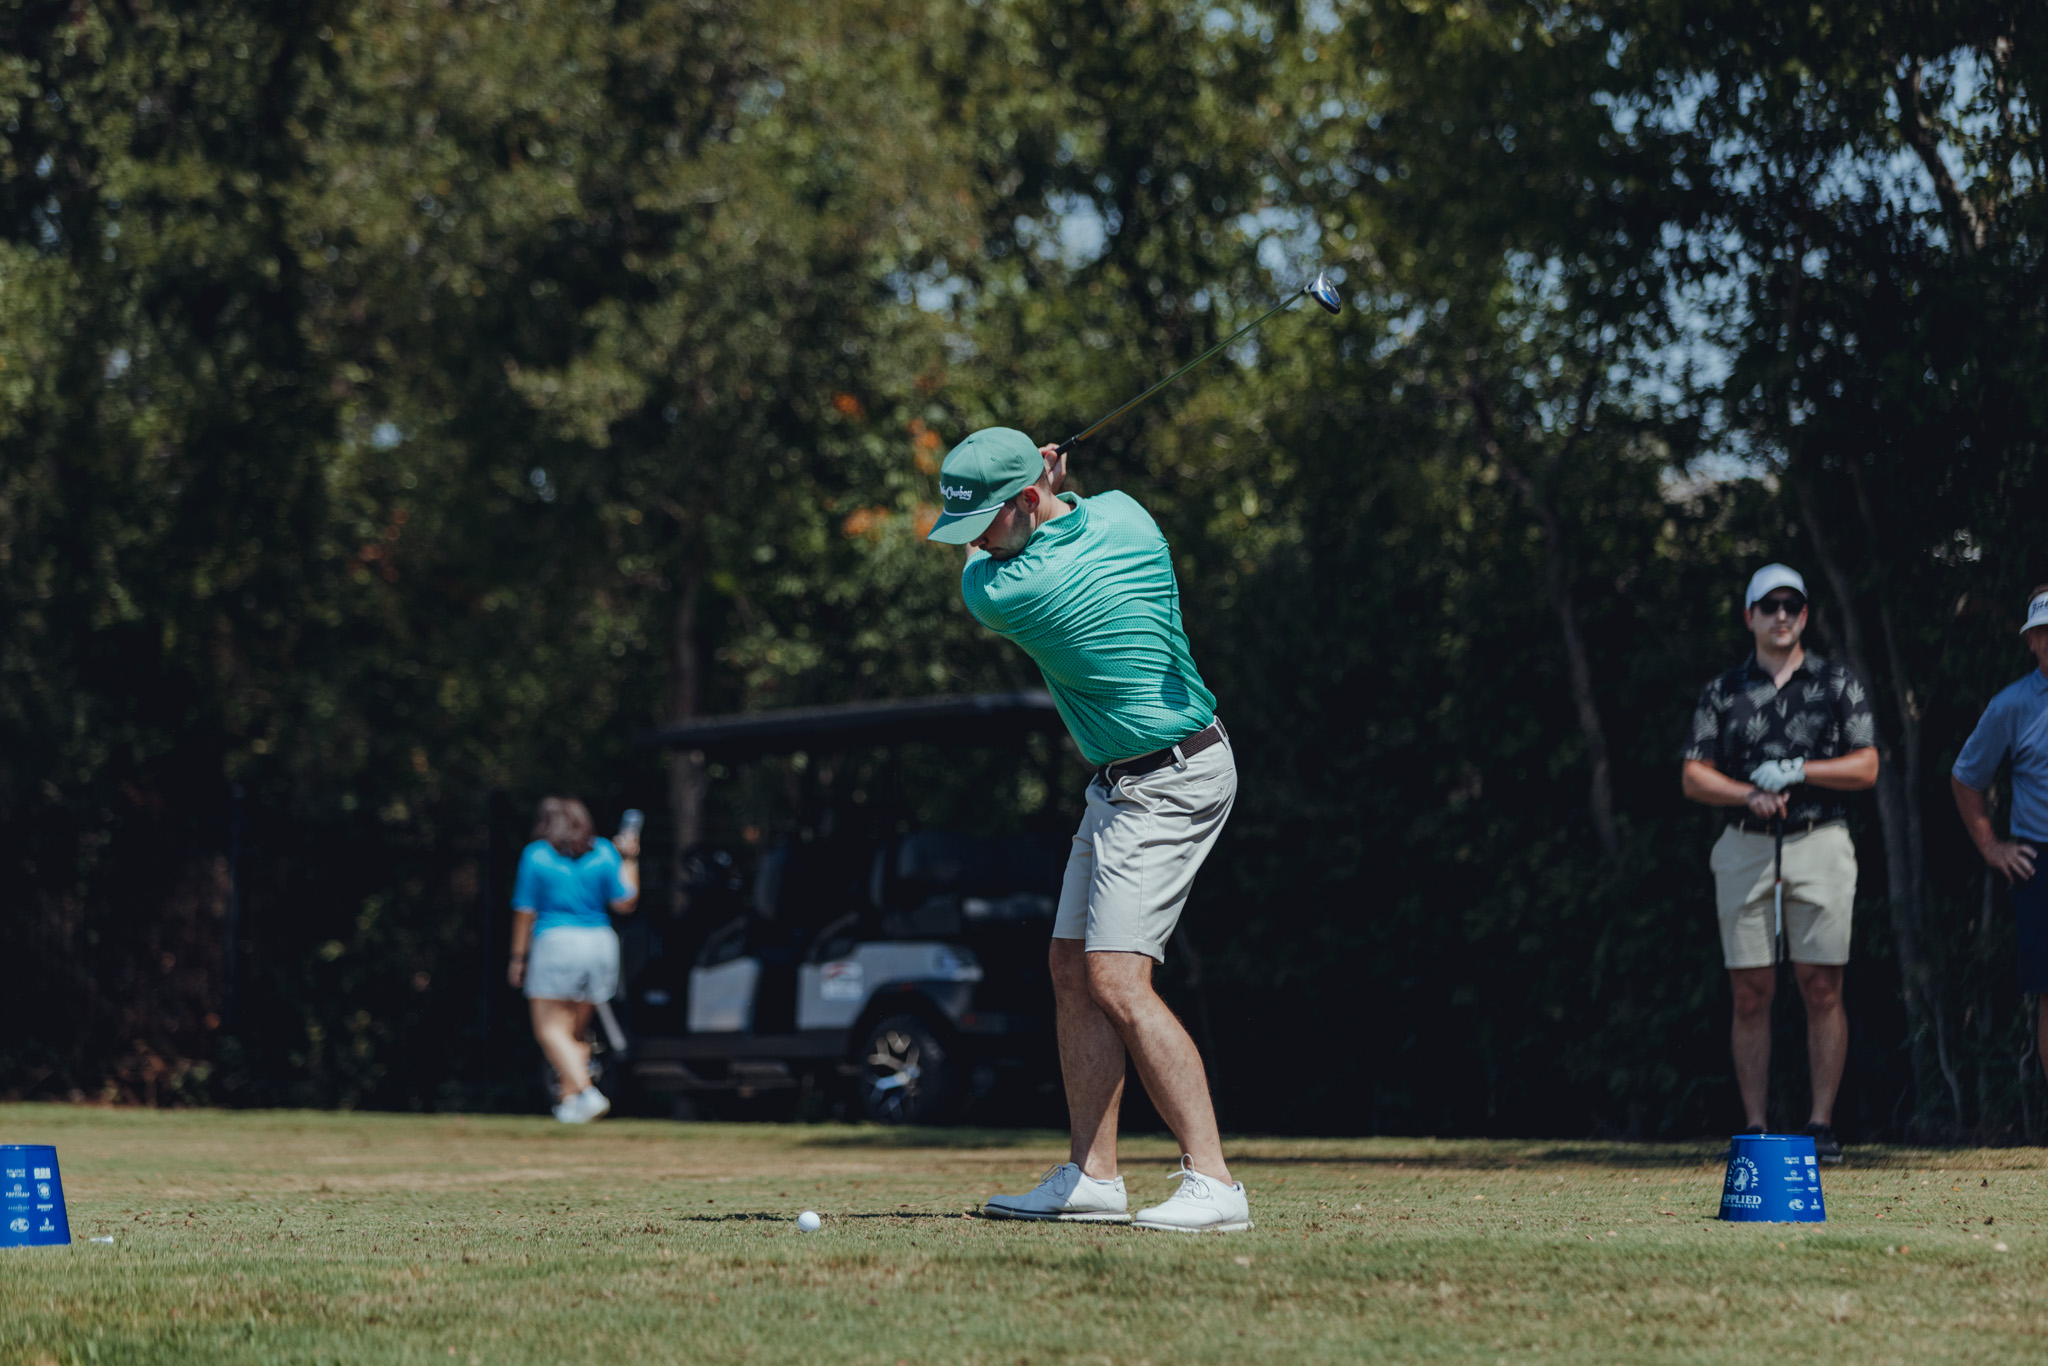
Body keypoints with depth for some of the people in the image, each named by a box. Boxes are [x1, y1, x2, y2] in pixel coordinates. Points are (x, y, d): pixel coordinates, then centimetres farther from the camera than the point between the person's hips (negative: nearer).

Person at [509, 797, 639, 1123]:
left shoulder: (536, 855, 0)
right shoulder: (604, 853, 7)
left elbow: (525, 911, -1)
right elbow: (625, 904, 6)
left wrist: (518, 958, 6)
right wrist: (629, 859, 16)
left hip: (556, 941, -4)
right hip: (600, 944, 4)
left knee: (550, 1029, -4)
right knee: (576, 1031, 13)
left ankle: (586, 1092, -21)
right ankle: (568, 1099, 7)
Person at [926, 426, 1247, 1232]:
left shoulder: (1003, 593, -21)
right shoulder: (1123, 514, -1)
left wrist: (1037, 491, 9)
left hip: (1168, 787, -10)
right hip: (1121, 781, 10)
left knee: (1116, 979, -18)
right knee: (1072, 968, 8)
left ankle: (1213, 1185, -20)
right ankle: (1091, 1178, 10)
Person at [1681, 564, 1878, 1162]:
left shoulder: (1838, 684, 8)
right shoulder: (1722, 691, 11)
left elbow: (1866, 768, 2)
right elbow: (1695, 777, 5)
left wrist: (1798, 771, -10)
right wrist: (1751, 795, -12)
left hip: (1821, 844, -1)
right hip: (1745, 848, 1)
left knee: (1822, 988, -4)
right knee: (1751, 993, -1)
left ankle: (1822, 1124, 0)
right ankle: (1754, 1129, 3)